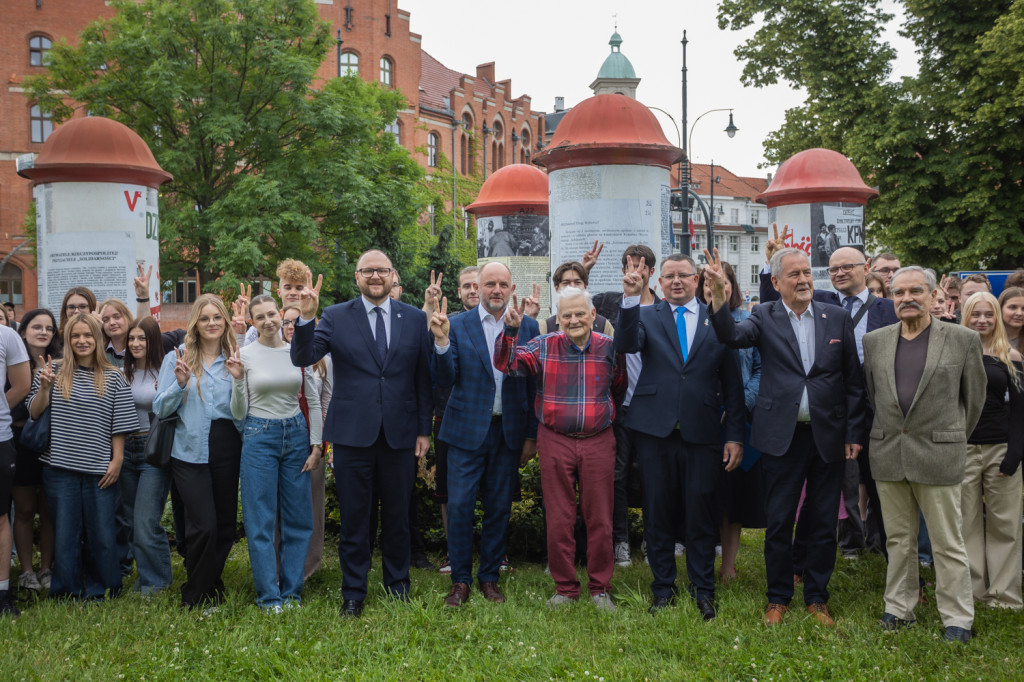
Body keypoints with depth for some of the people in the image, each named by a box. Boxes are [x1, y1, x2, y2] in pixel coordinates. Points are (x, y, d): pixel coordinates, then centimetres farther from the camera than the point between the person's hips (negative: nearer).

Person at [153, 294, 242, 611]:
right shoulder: (177, 358, 3)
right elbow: (160, 409, 3)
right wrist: (180, 384, -14)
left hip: (227, 451, 3)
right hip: (191, 451, -3)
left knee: (225, 525, 7)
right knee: (204, 526, -10)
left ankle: (210, 589, 27)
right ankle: (197, 598, 10)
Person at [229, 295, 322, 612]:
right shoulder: (244, 356, -3)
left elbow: (314, 401, 9)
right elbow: (239, 413, -3)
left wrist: (316, 445, 3)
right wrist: (237, 380, -18)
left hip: (296, 434, 3)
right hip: (259, 436, -3)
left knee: (298, 517, 6)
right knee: (260, 520, 0)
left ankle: (291, 590, 18)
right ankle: (269, 595, 9)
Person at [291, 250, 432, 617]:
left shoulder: (415, 318, 5)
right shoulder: (335, 317, 1)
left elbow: (424, 377, 6)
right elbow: (302, 357, -8)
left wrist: (425, 429, 4)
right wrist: (305, 317, -24)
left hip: (400, 434, 1)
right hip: (353, 434, -1)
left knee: (397, 516, 14)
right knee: (353, 518, 7)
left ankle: (398, 584, 31)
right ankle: (353, 593, 21)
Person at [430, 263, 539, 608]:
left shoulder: (528, 327, 2)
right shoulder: (457, 326, -2)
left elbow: (534, 385, 4)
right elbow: (445, 381, -5)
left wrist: (532, 435, 2)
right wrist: (441, 342, -21)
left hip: (509, 431, 2)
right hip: (467, 430, -1)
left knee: (499, 507, 9)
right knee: (459, 505, -1)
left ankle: (490, 576, 24)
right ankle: (460, 580, 13)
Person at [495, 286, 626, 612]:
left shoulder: (609, 348, 1)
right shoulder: (544, 346, -2)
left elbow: (619, 390, 14)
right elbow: (507, 364, -13)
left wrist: (606, 415, 8)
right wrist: (510, 330, -26)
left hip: (598, 442, 0)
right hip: (555, 441, 0)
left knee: (600, 519, 6)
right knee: (558, 520, 6)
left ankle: (600, 588, 20)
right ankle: (565, 587, 20)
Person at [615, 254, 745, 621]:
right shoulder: (646, 317, 8)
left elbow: (732, 384, 7)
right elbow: (625, 345, -14)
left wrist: (736, 436, 2)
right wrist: (630, 298, -26)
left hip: (702, 432, 0)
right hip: (655, 429, 1)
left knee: (701, 511, 4)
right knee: (658, 511, 8)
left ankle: (703, 590, 20)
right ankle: (663, 588, 22)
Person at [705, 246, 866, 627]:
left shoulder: (837, 318, 4)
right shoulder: (765, 317, 1)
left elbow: (853, 380, 6)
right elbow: (732, 336, -19)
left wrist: (854, 432, 2)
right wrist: (718, 295, -34)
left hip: (828, 436, 2)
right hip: (783, 436, -1)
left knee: (823, 523, 10)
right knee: (778, 522, 6)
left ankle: (817, 598, 26)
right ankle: (778, 599, 22)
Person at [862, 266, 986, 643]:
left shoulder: (963, 339, -1)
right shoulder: (874, 341, 7)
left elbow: (974, 397, 6)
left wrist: (953, 438, 12)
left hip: (938, 456, -3)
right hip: (887, 453, 3)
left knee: (948, 543, 2)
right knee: (898, 539, 13)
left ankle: (957, 619, 13)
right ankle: (899, 609, 24)